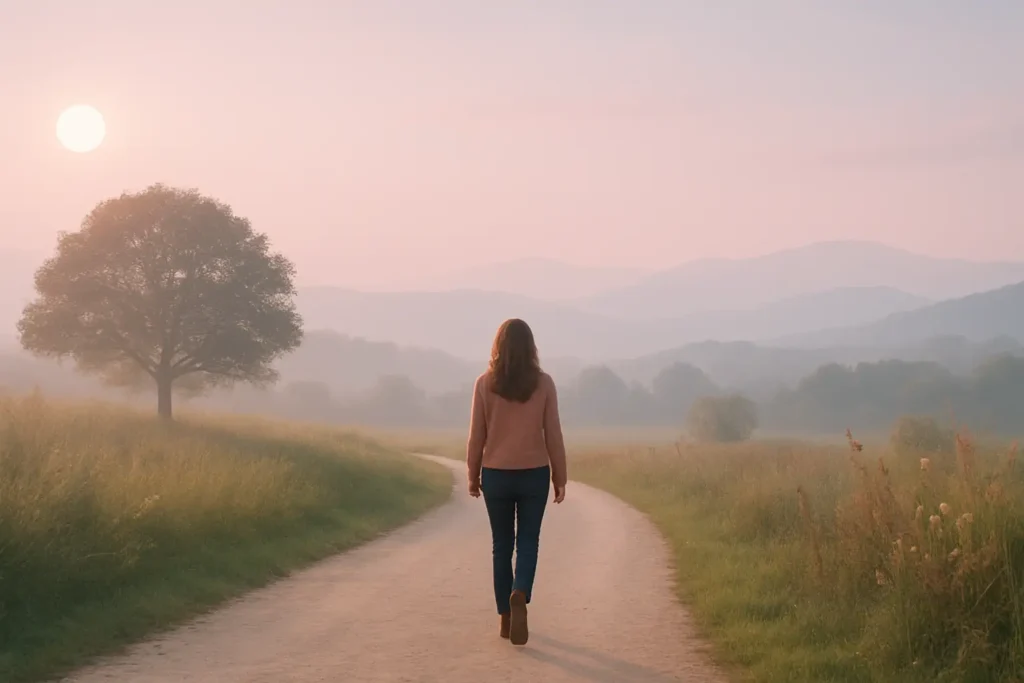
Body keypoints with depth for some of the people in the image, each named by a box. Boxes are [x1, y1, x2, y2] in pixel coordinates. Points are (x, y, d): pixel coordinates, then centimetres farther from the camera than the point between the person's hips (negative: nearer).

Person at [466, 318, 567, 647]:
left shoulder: (485, 383, -5)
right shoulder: (543, 383, -5)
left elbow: (476, 435, -2)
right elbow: (553, 435, -2)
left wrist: (473, 476, 9)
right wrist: (559, 477, 6)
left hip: (496, 474, 0)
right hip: (534, 474, 0)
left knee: (501, 545, 12)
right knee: (528, 542, 9)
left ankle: (506, 618, 15)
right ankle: (519, 595, -18)